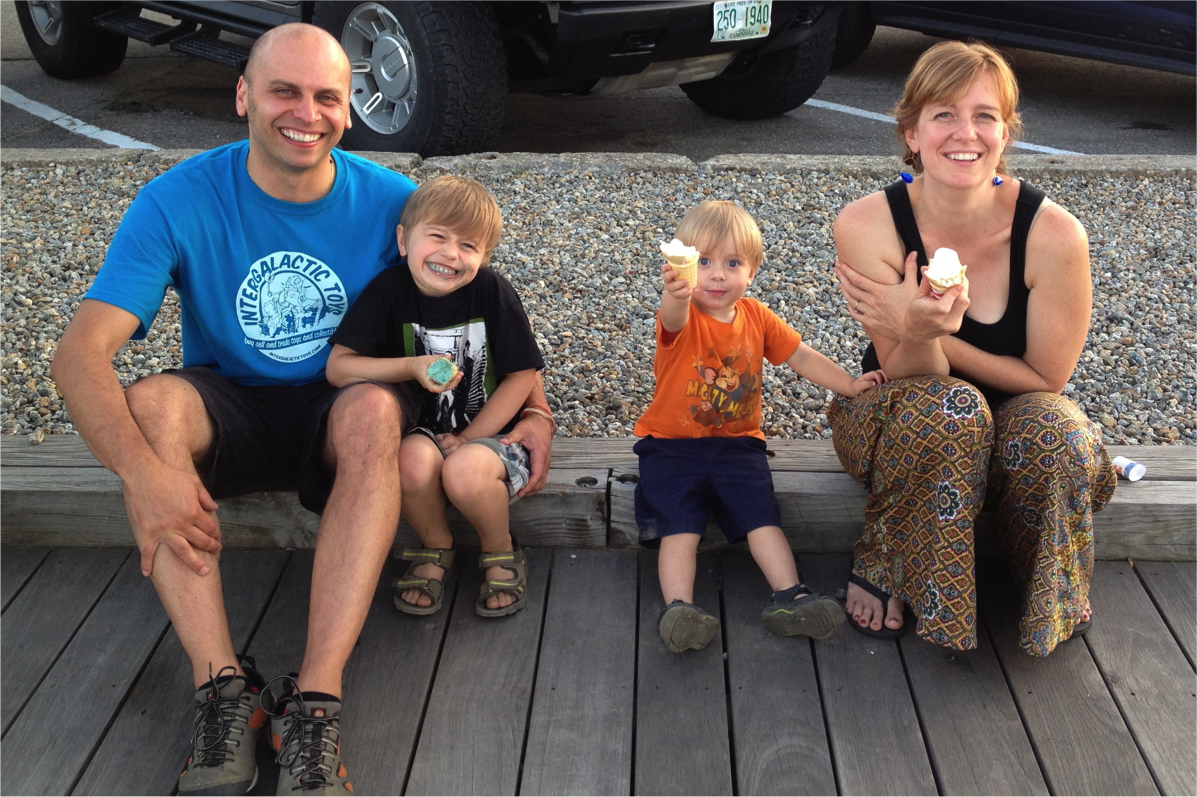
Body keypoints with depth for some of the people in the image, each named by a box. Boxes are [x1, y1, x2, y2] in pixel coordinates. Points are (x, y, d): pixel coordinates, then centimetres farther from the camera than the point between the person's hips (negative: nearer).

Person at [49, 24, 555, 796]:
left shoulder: (389, 202, -8)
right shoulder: (181, 201, -13)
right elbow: (82, 351, -22)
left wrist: (532, 409, -11)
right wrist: (142, 471, -39)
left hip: (336, 416, 0)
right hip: (226, 411, 1)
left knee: (375, 410, -35)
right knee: (150, 402, -32)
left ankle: (316, 698, -39)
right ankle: (223, 687, -36)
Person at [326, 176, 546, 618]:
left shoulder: (492, 292, -11)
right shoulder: (389, 291, -8)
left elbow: (522, 375, -8)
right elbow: (338, 368, -12)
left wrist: (467, 440, -12)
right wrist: (412, 367, -26)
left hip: (491, 432, -1)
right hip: (421, 433, 2)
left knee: (465, 471, -34)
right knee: (413, 461, -32)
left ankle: (500, 551, 0)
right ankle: (435, 547, 0)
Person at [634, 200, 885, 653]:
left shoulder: (757, 318, 4)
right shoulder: (682, 319, -13)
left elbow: (801, 357, 12)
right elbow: (674, 319, -39)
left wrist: (849, 385, 3)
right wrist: (676, 294, -63)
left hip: (737, 443, 4)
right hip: (673, 444, -3)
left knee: (763, 517, -11)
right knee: (679, 527, -17)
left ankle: (789, 597, -8)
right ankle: (678, 607, -22)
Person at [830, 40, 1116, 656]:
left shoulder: (1052, 233, -23)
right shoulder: (868, 225, -22)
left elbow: (1046, 378, -14)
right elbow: (906, 377, -18)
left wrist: (920, 332, -24)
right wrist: (918, 334, -43)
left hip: (1014, 424, 1)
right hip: (899, 427, -1)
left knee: (1054, 430, -33)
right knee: (947, 404, -35)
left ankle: (1054, 598, -1)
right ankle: (881, 561, -9)